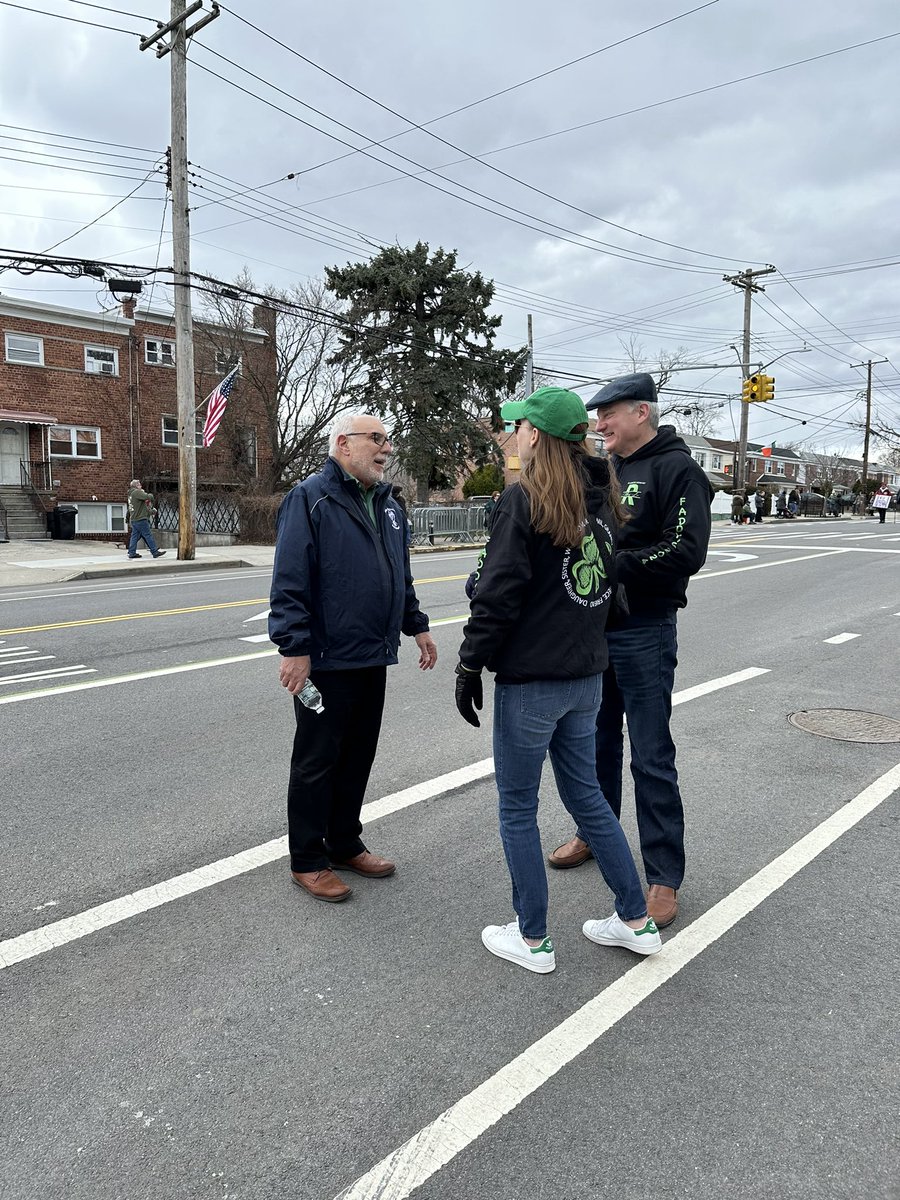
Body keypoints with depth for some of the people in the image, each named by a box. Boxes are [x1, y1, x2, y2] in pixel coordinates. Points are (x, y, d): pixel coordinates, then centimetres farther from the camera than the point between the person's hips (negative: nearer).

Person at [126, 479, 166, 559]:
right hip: (140, 519, -9)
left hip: (133, 519, 9)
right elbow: (148, 497, -23)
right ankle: (155, 552, -5)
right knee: (148, 535, -6)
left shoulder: (130, 494, 20)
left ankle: (132, 553, 8)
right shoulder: (137, 492, -11)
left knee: (134, 536, 9)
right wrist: (150, 494, 2)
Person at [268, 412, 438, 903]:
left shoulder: (387, 505, 15)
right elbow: (290, 581, -17)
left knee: (358, 756, 16)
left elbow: (401, 577, 23)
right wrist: (295, 647, -21)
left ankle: (345, 845, 32)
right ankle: (307, 861, 19)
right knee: (317, 761, 4)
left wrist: (416, 625, 20)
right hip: (326, 660, -8)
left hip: (373, 659, 8)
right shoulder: (310, 499, -11)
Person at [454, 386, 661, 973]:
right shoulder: (602, 497, 8)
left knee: (518, 808, 8)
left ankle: (532, 940, 22)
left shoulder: (525, 499, -15)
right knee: (586, 793, 21)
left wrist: (470, 666, -10)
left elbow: (499, 595, -18)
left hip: (529, 681, -7)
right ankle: (637, 922, 30)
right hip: (587, 676, 8)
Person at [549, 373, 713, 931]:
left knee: (651, 757, -1)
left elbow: (686, 553, -21)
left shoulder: (677, 470, -10)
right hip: (595, 627, 7)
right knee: (598, 741, 20)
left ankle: (665, 876, 12)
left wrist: (613, 566, -21)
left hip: (644, 633, -7)